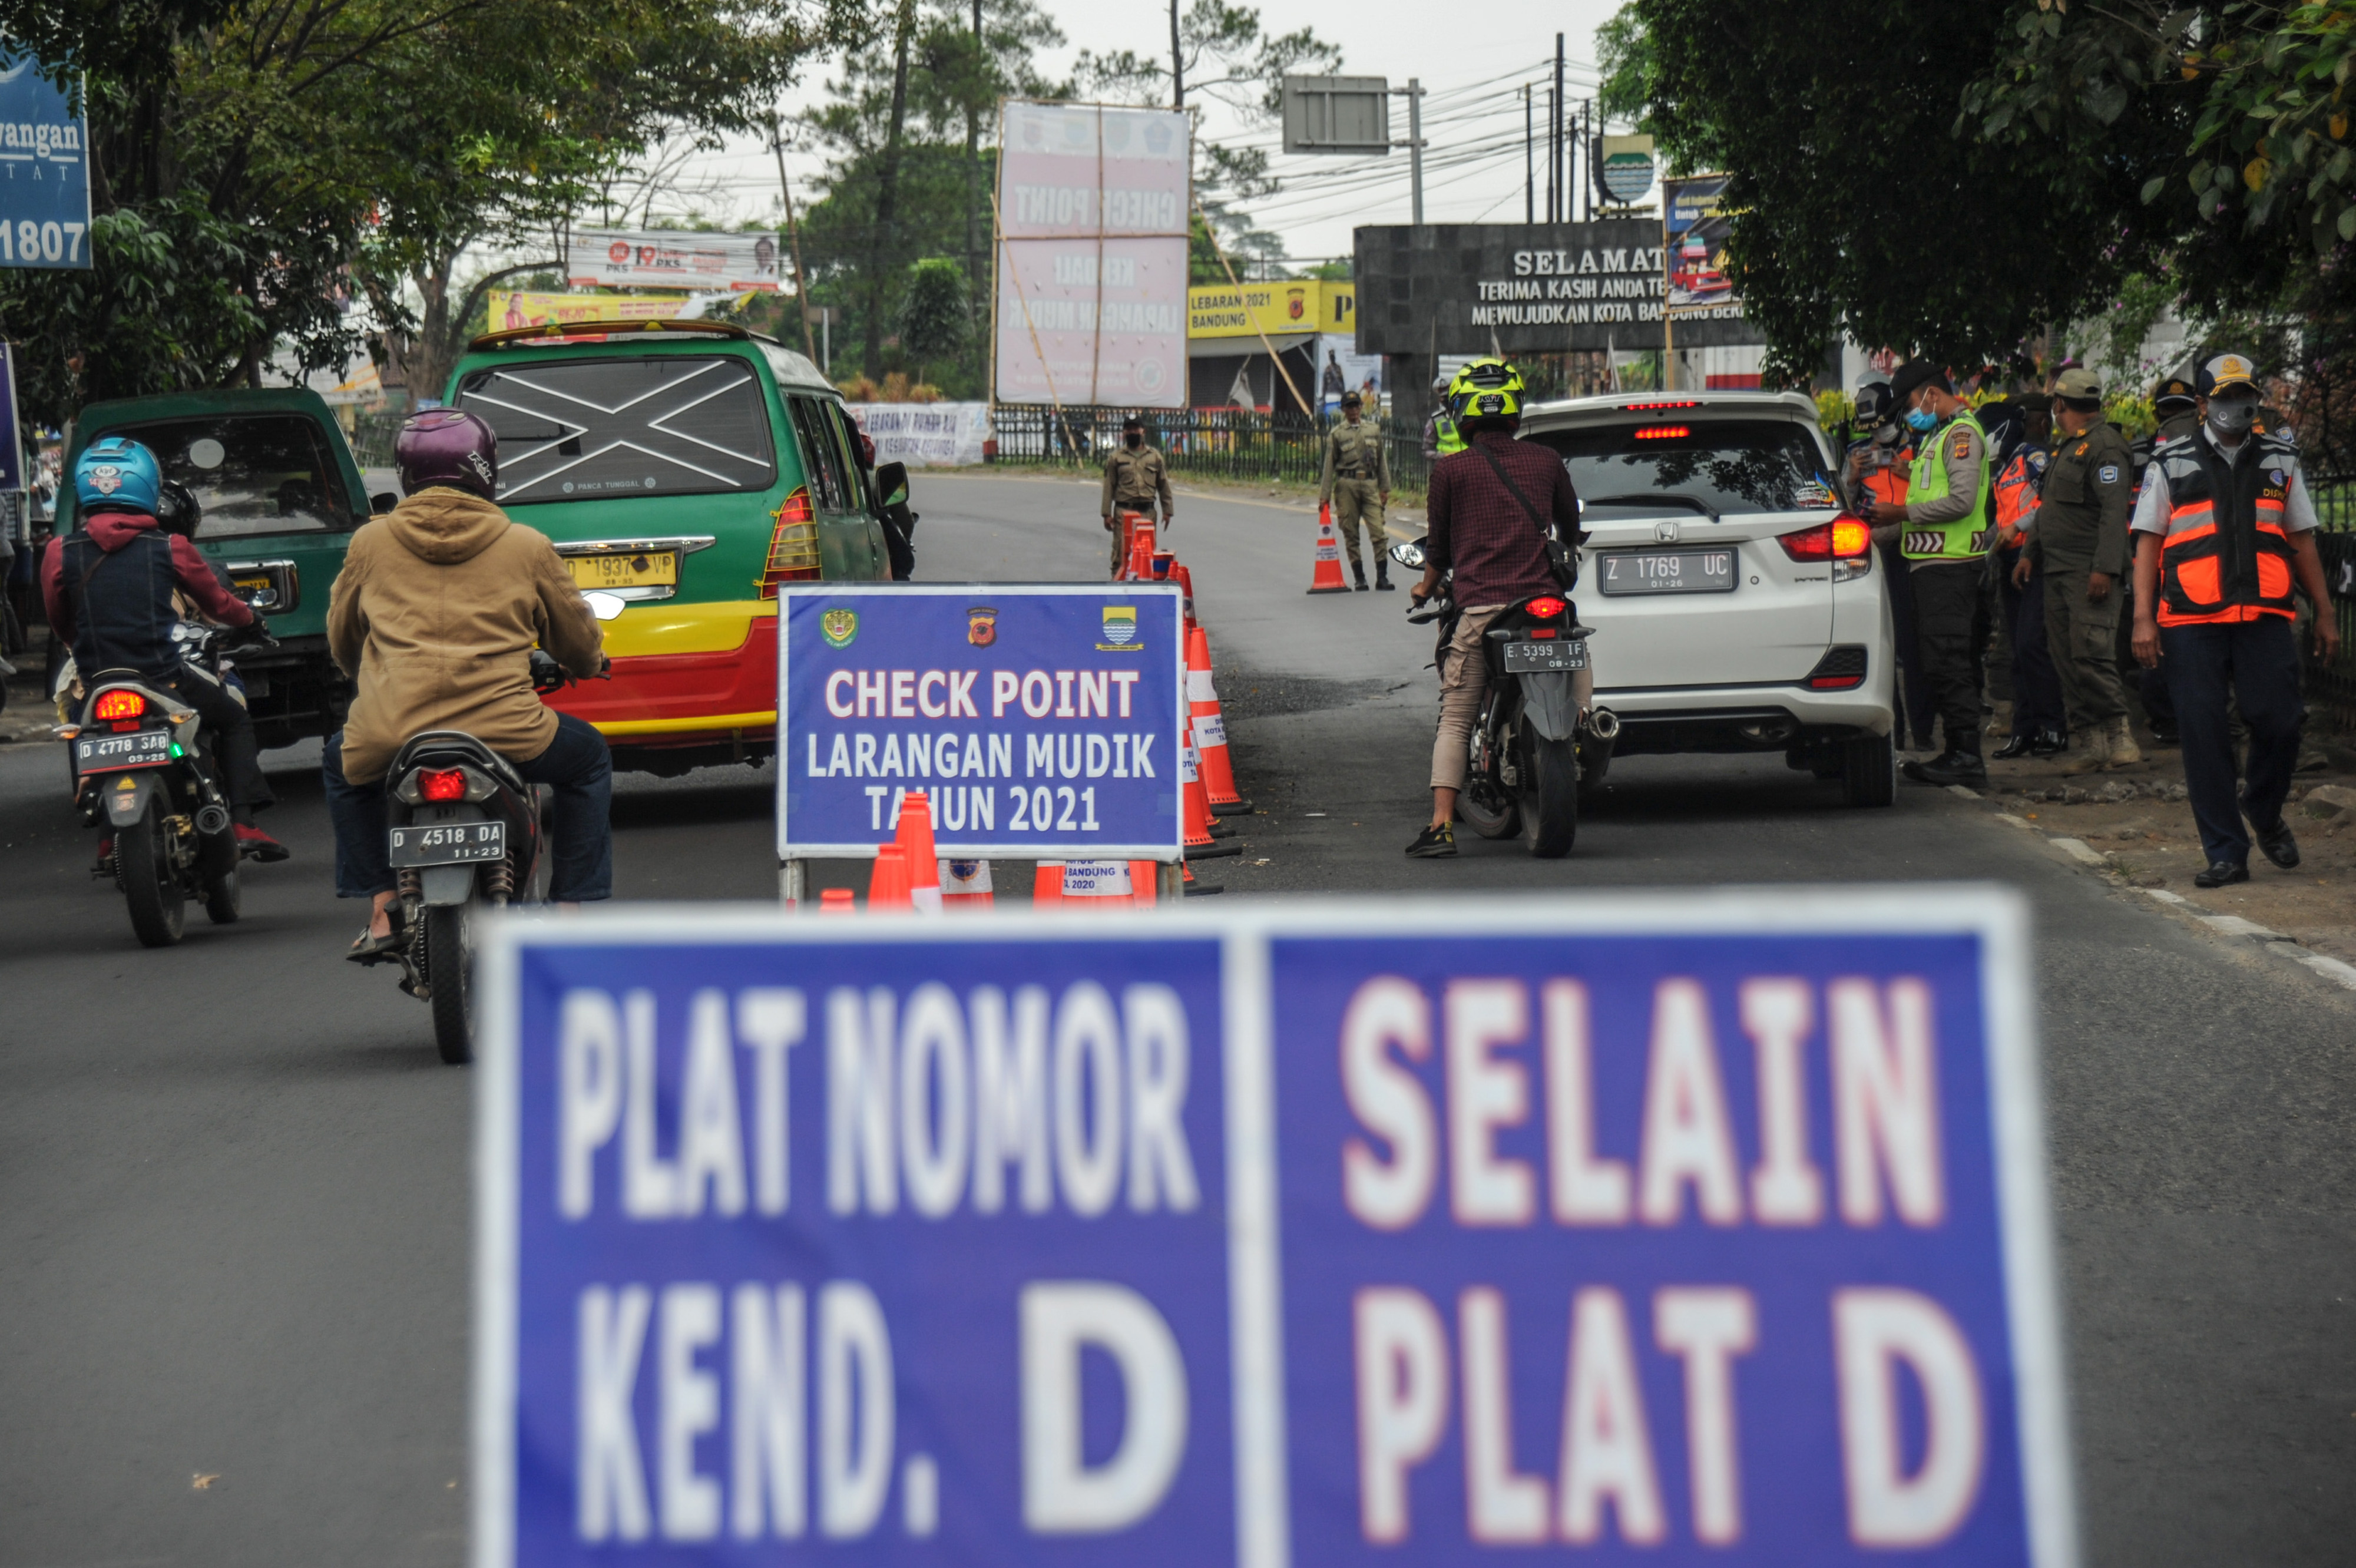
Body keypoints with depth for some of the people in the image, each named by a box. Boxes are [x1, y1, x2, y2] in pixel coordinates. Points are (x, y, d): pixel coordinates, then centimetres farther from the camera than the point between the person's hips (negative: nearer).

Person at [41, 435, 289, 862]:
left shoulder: (60, 554, -1)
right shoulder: (171, 549, -3)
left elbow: (61, 626, 11)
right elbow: (217, 602, 12)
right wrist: (252, 621, 34)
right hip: (166, 678, -2)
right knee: (235, 722, 21)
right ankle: (243, 824, 7)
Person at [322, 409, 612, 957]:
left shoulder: (371, 543, 11)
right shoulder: (527, 547, 8)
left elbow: (340, 638, 25)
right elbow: (580, 642, 20)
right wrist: (591, 663, 45)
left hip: (388, 736, 1)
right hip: (503, 734, -1)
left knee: (341, 763, 35)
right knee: (588, 758, 28)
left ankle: (381, 909, 24)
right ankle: (574, 908, 20)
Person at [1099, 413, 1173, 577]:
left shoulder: (1155, 456, 12)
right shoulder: (1115, 457, 6)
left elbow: (1164, 485, 14)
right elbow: (1109, 486, 4)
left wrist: (1167, 511, 9)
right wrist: (1107, 513, -2)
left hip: (1147, 512, 2)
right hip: (1124, 511, -2)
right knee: (1121, 552, -5)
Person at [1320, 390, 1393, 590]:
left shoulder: (1373, 431, 13)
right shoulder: (1336, 434, 5)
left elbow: (1382, 461, 16)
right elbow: (1329, 466, 4)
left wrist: (1385, 489, 10)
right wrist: (1325, 495, 1)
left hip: (1370, 484, 1)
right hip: (1347, 485, -1)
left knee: (1378, 531, -8)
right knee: (1351, 534, 1)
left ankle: (1382, 576, -5)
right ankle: (1359, 578, 8)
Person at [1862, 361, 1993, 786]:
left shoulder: (1962, 433, -9)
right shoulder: (1938, 434, 22)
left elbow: (1961, 500, -20)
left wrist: (1902, 513, -14)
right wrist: (1885, 525, 14)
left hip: (1950, 565, -10)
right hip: (1931, 563, 10)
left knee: (1948, 662, -12)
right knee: (1939, 661, 10)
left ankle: (1967, 756, -11)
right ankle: (1956, 752, 13)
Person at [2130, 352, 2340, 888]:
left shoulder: (2280, 461, 16)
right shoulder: (2172, 464, 9)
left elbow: (2302, 540, 19)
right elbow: (2148, 542, 6)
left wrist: (2324, 613, 14)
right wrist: (2143, 618, -4)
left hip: (2265, 619, 1)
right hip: (2192, 623, -1)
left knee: (2279, 723, -8)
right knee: (2204, 737, -2)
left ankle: (2264, 810, 22)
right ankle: (2226, 854, 6)